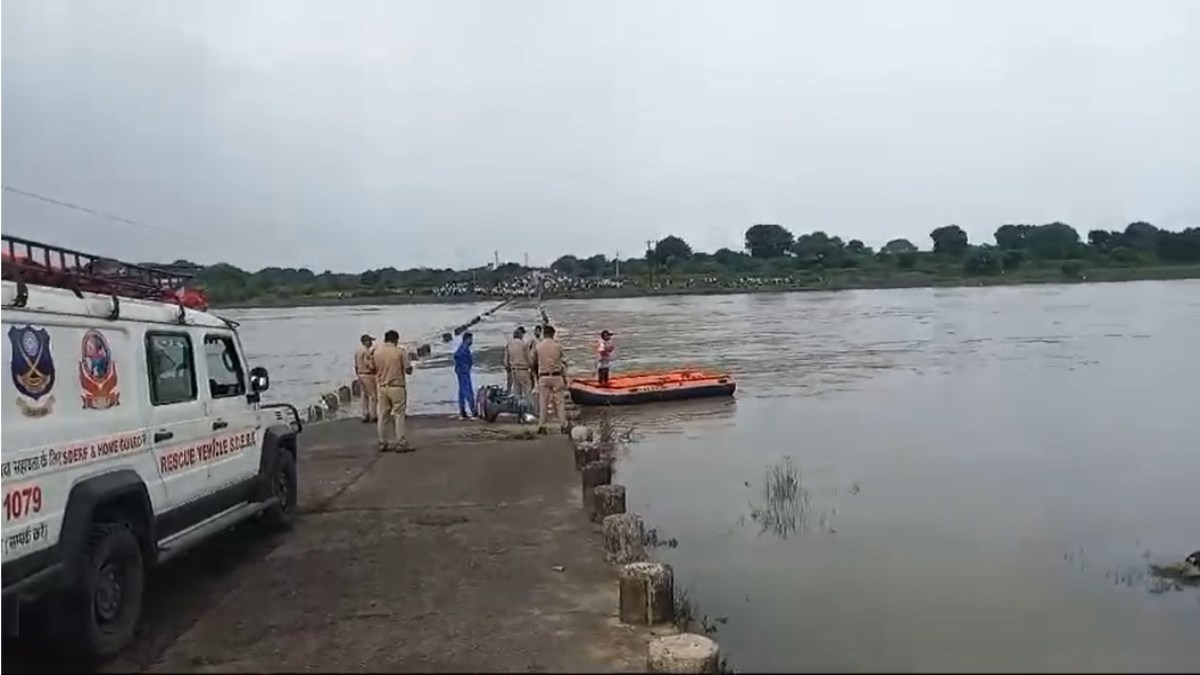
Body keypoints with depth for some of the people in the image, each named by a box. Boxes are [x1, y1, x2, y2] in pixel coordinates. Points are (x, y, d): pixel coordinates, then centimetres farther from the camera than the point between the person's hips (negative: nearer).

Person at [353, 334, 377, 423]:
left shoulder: (357, 351, 9)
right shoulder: (367, 351, -19)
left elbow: (356, 365, 14)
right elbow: (371, 366, -24)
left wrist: (358, 376, 21)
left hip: (360, 374, 9)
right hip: (368, 375, -9)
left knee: (365, 395, 15)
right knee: (373, 396, 0)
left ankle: (365, 416, 17)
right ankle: (373, 416, 3)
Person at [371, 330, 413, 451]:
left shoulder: (376, 352, 2)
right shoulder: (400, 352, -10)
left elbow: (374, 369, 8)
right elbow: (408, 370, -7)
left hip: (382, 387, 4)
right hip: (397, 387, -4)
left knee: (383, 416, 11)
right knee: (399, 415, 0)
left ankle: (382, 443, 14)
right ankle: (401, 443, -1)